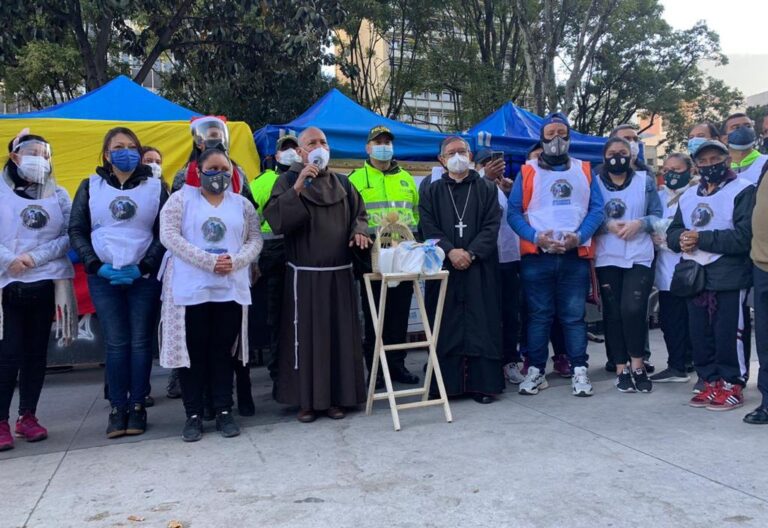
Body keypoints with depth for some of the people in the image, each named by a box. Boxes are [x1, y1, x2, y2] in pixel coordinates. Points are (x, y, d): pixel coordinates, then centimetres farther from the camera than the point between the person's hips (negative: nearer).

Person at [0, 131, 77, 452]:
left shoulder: (58, 195, 8)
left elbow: (69, 236, -1)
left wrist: (36, 257, -12)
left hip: (46, 282, 2)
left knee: (37, 351, 8)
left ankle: (28, 416, 19)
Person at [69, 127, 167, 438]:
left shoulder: (155, 187, 5)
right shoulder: (91, 186, 8)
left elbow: (165, 233, 0)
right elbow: (76, 230, 5)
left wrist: (143, 267, -11)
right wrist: (97, 266, -8)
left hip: (144, 277, 0)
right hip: (104, 277, 1)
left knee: (140, 341, 2)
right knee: (115, 343, 1)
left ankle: (137, 406, 12)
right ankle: (118, 407, 10)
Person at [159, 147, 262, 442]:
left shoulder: (242, 204, 12)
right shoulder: (181, 199, 4)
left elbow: (255, 240, 7)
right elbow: (169, 235, -7)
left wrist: (235, 261, -13)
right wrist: (208, 261, -16)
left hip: (231, 290, 2)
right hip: (190, 289, -2)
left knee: (223, 351, 8)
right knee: (193, 352, 3)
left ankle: (224, 412, 16)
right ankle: (193, 415, 14)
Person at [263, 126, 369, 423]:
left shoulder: (341, 183, 13)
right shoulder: (289, 180, 1)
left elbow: (360, 212, 21)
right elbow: (274, 217, -14)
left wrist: (359, 231, 0)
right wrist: (298, 188, -23)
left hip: (340, 273, 4)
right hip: (305, 274, -4)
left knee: (340, 333, 6)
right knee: (306, 335, 0)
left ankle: (337, 397, 17)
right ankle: (306, 400, 12)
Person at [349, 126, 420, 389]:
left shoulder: (406, 178, 17)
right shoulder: (356, 179, 4)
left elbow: (417, 214, 19)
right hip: (371, 257, -4)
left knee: (400, 313, 9)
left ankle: (397, 364, 20)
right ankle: (375, 369, 12)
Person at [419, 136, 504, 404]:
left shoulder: (487, 188, 9)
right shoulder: (432, 192, 11)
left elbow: (492, 226, -1)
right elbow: (428, 227, 1)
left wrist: (471, 253, -14)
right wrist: (450, 251, -14)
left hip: (480, 268, -1)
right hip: (444, 268, 1)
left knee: (481, 324, -1)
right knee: (447, 326, 1)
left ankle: (482, 383, 5)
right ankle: (447, 382, 7)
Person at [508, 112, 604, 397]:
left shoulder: (585, 171, 13)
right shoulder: (528, 172, 8)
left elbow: (596, 209, 6)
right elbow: (514, 212, 1)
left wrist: (579, 236, -11)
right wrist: (536, 237, -14)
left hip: (575, 255, 1)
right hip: (536, 256, -1)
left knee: (574, 315, 2)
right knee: (539, 315, 4)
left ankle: (579, 371, 9)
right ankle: (535, 371, 11)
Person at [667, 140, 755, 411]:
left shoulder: (743, 191, -5)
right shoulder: (688, 195, 18)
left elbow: (743, 236, -17)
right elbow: (673, 231, 14)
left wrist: (701, 238, -18)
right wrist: (681, 238, -9)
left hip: (729, 278, -6)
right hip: (694, 276, 7)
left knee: (729, 334, 0)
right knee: (700, 334, 11)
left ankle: (732, 385, 13)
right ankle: (711, 383, 23)